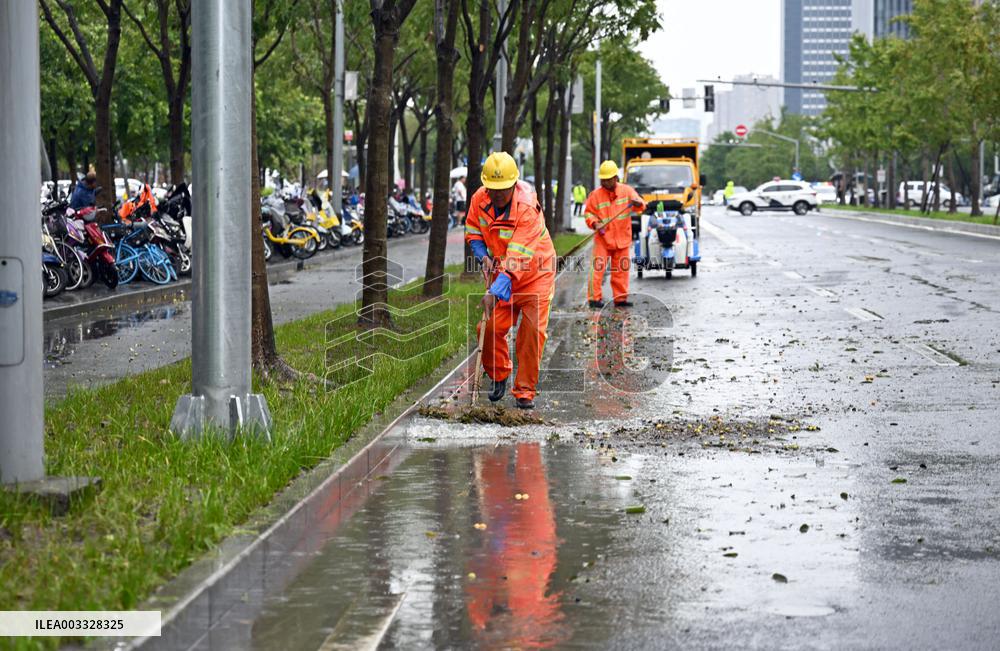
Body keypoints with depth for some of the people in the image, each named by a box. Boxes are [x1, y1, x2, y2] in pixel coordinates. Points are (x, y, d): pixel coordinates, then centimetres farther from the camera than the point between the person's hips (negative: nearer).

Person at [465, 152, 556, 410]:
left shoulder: (528, 208, -31)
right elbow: (472, 231, 7)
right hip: (502, 271, 4)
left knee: (532, 330, -11)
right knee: (491, 327, -5)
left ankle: (525, 390, 1)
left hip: (535, 274, -4)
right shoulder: (479, 199, -13)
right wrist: (483, 256, -14)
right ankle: (499, 377, 21)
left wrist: (494, 292, -44)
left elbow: (517, 257, -37)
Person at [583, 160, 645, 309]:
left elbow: (641, 205, -5)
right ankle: (594, 298, -9)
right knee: (598, 268, -11)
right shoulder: (596, 194, -2)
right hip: (603, 238, -2)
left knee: (621, 269, 9)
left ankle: (620, 297, 19)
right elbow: (588, 212, 5)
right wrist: (595, 223, -14)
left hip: (622, 239, 2)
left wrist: (637, 203, -29)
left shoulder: (626, 190, 1)